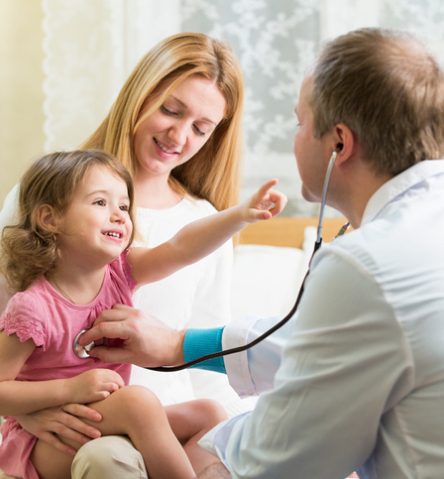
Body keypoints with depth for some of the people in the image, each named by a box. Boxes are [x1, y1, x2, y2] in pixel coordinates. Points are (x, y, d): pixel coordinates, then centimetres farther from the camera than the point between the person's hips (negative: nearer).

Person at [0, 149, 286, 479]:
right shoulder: (32, 308, -20)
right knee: (139, 400, -30)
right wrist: (70, 389, -27)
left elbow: (180, 248, -16)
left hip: (111, 423, 8)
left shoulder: (119, 272, -1)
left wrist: (241, 214, -30)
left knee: (207, 414, -1)